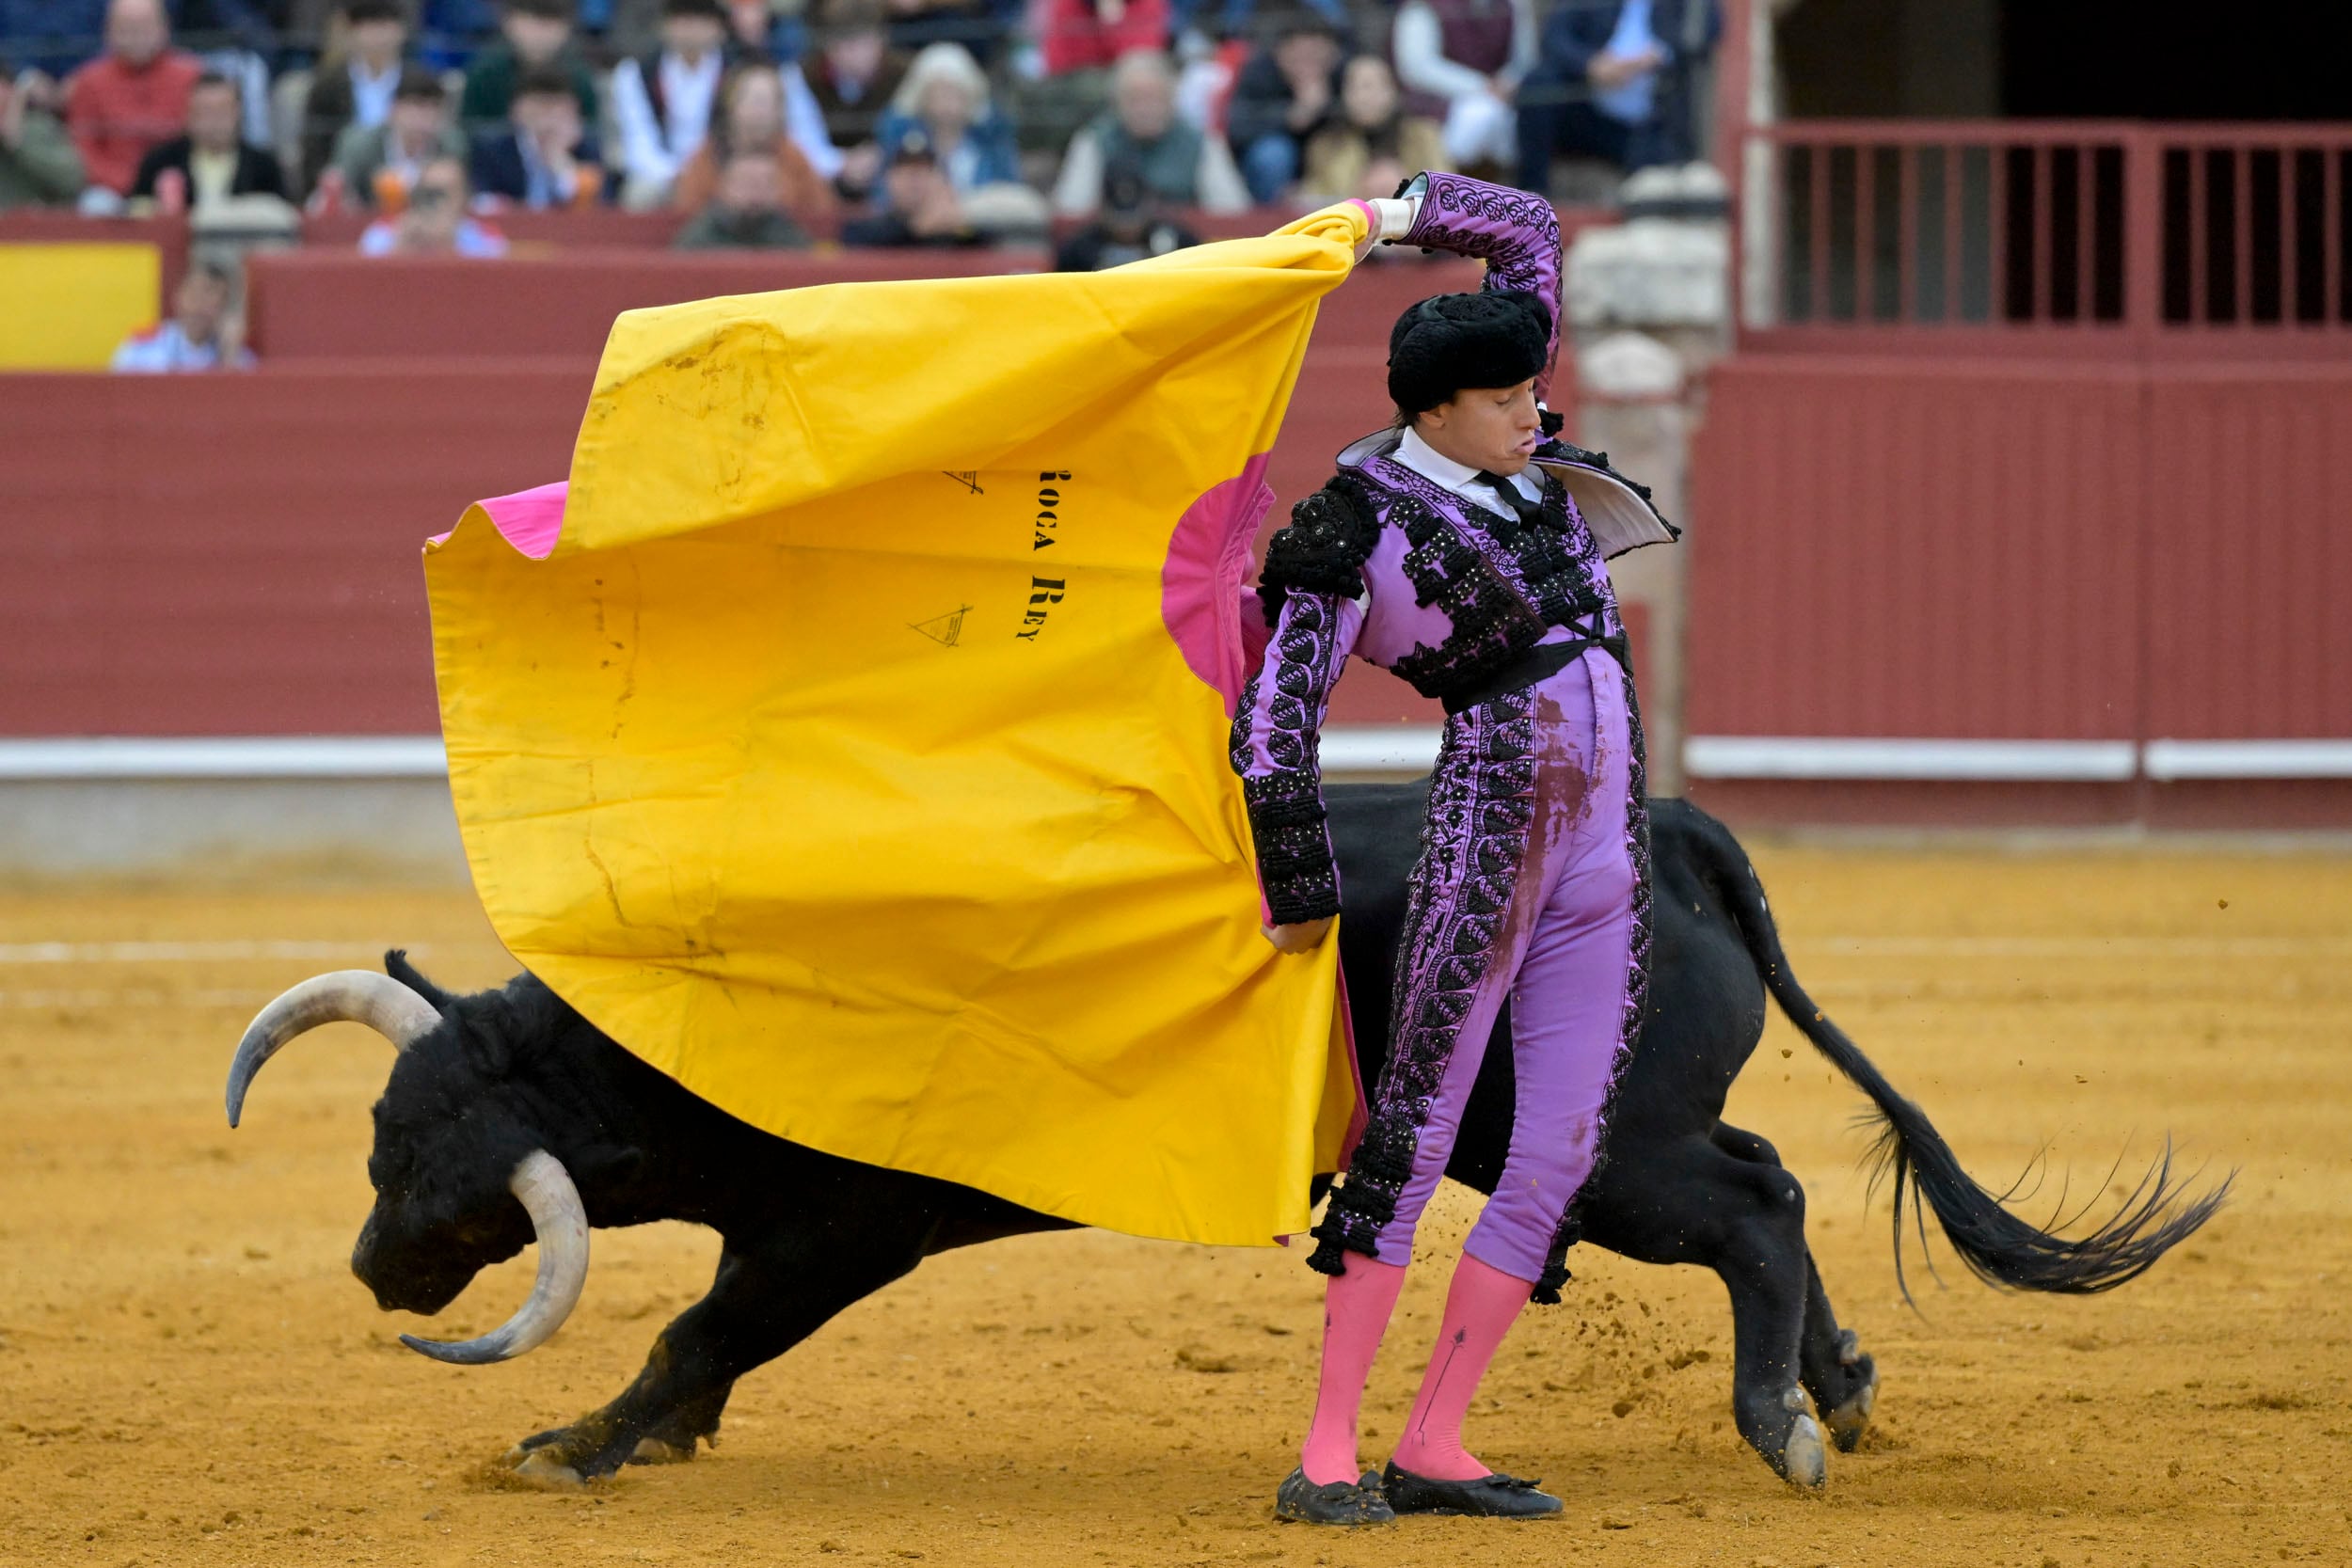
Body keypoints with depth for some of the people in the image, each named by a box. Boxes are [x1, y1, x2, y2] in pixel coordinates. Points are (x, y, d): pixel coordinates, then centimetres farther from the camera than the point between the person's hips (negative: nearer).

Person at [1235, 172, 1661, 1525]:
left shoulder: (1518, 463, 13)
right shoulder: (1366, 521, -7)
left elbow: (1533, 232, 20)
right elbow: (1279, 712, -9)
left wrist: (1401, 213, 10)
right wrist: (1300, 890, -12)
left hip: (1607, 863, 7)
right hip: (1490, 838, -7)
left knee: (1564, 1155, 3)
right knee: (1417, 1129, -10)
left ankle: (1434, 1447, 7)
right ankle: (1329, 1451, -11)